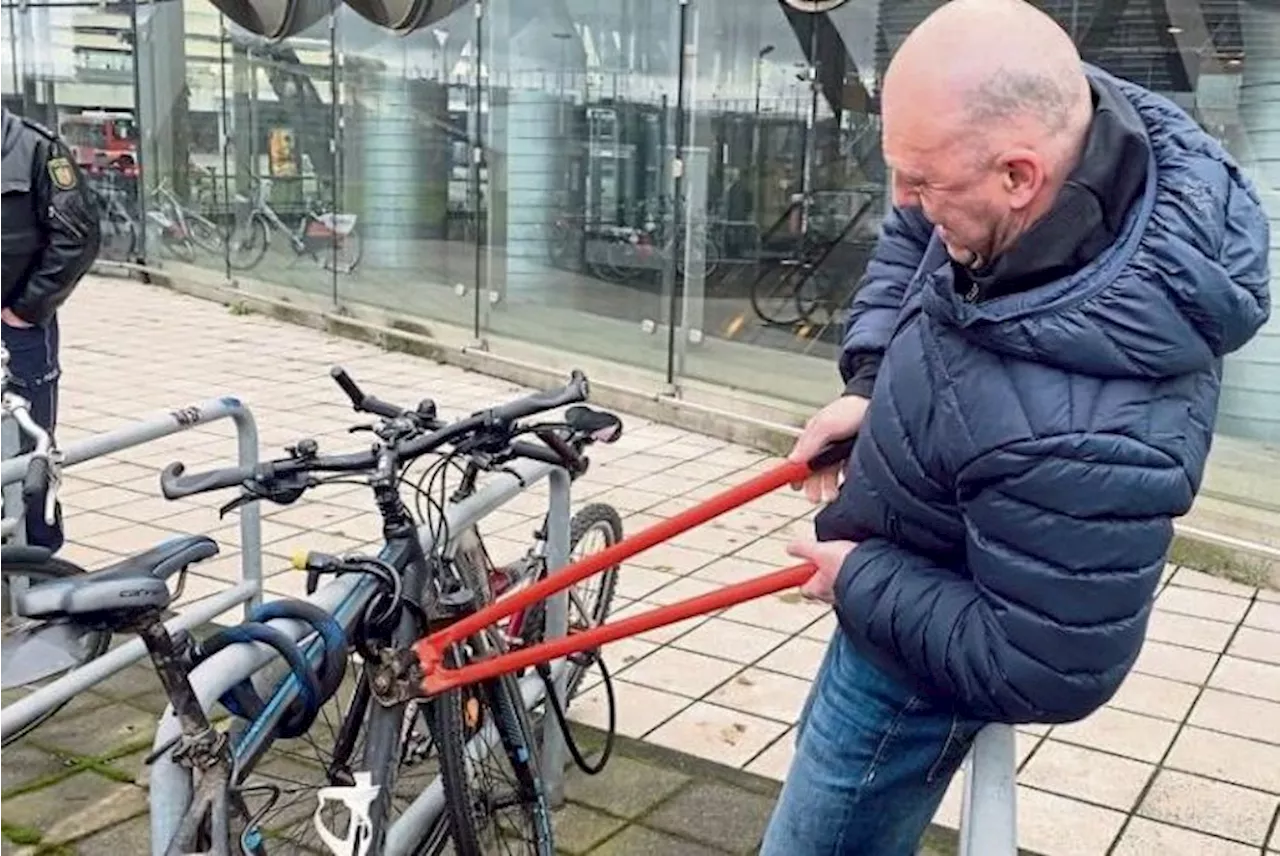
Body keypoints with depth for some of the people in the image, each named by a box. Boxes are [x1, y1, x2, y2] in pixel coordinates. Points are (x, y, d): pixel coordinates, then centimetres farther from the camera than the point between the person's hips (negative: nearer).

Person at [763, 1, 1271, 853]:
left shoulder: (1082, 435, -46)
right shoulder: (1095, 115, -20)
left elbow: (1048, 675, -32)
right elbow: (912, 236, 2)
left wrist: (858, 578, -21)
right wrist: (871, 385, -8)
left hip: (922, 651, -9)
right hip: (939, 558, 9)